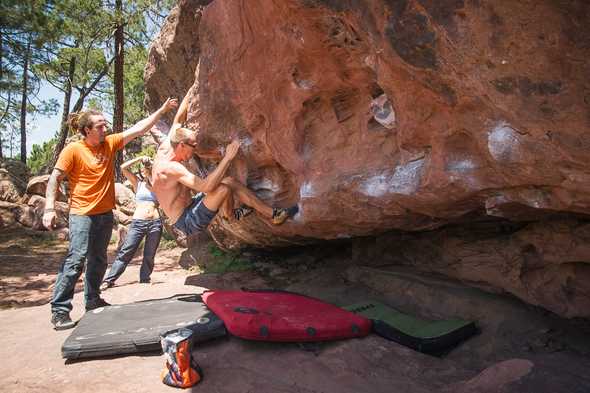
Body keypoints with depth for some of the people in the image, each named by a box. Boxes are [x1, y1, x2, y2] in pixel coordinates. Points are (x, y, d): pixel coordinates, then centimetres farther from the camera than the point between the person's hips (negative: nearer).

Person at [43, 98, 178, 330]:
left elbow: (139, 129, 2)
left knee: (98, 260, 14)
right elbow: (54, 178, -9)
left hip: (105, 213, 6)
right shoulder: (73, 150, -10)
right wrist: (49, 209, -17)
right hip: (82, 214, -6)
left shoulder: (110, 143, 3)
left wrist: (162, 110, -1)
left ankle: (92, 300, 28)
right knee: (76, 259, -12)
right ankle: (59, 310, -4)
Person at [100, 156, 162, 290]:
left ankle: (144, 281, 16)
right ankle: (109, 280, -3)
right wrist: (139, 158, 1)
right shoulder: (138, 183, 10)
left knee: (149, 256, 5)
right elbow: (123, 167, 0)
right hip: (138, 222, -1)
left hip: (155, 223, 1)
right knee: (125, 252, -7)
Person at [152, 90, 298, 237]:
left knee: (229, 181, 0)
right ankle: (230, 214, 6)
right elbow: (205, 186, -38)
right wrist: (228, 157, -34)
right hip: (188, 222, -10)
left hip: (191, 207, 10)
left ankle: (272, 214, 0)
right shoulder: (172, 168, -27)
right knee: (223, 189, -28)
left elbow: (178, 120, 12)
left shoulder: (164, 150, 0)